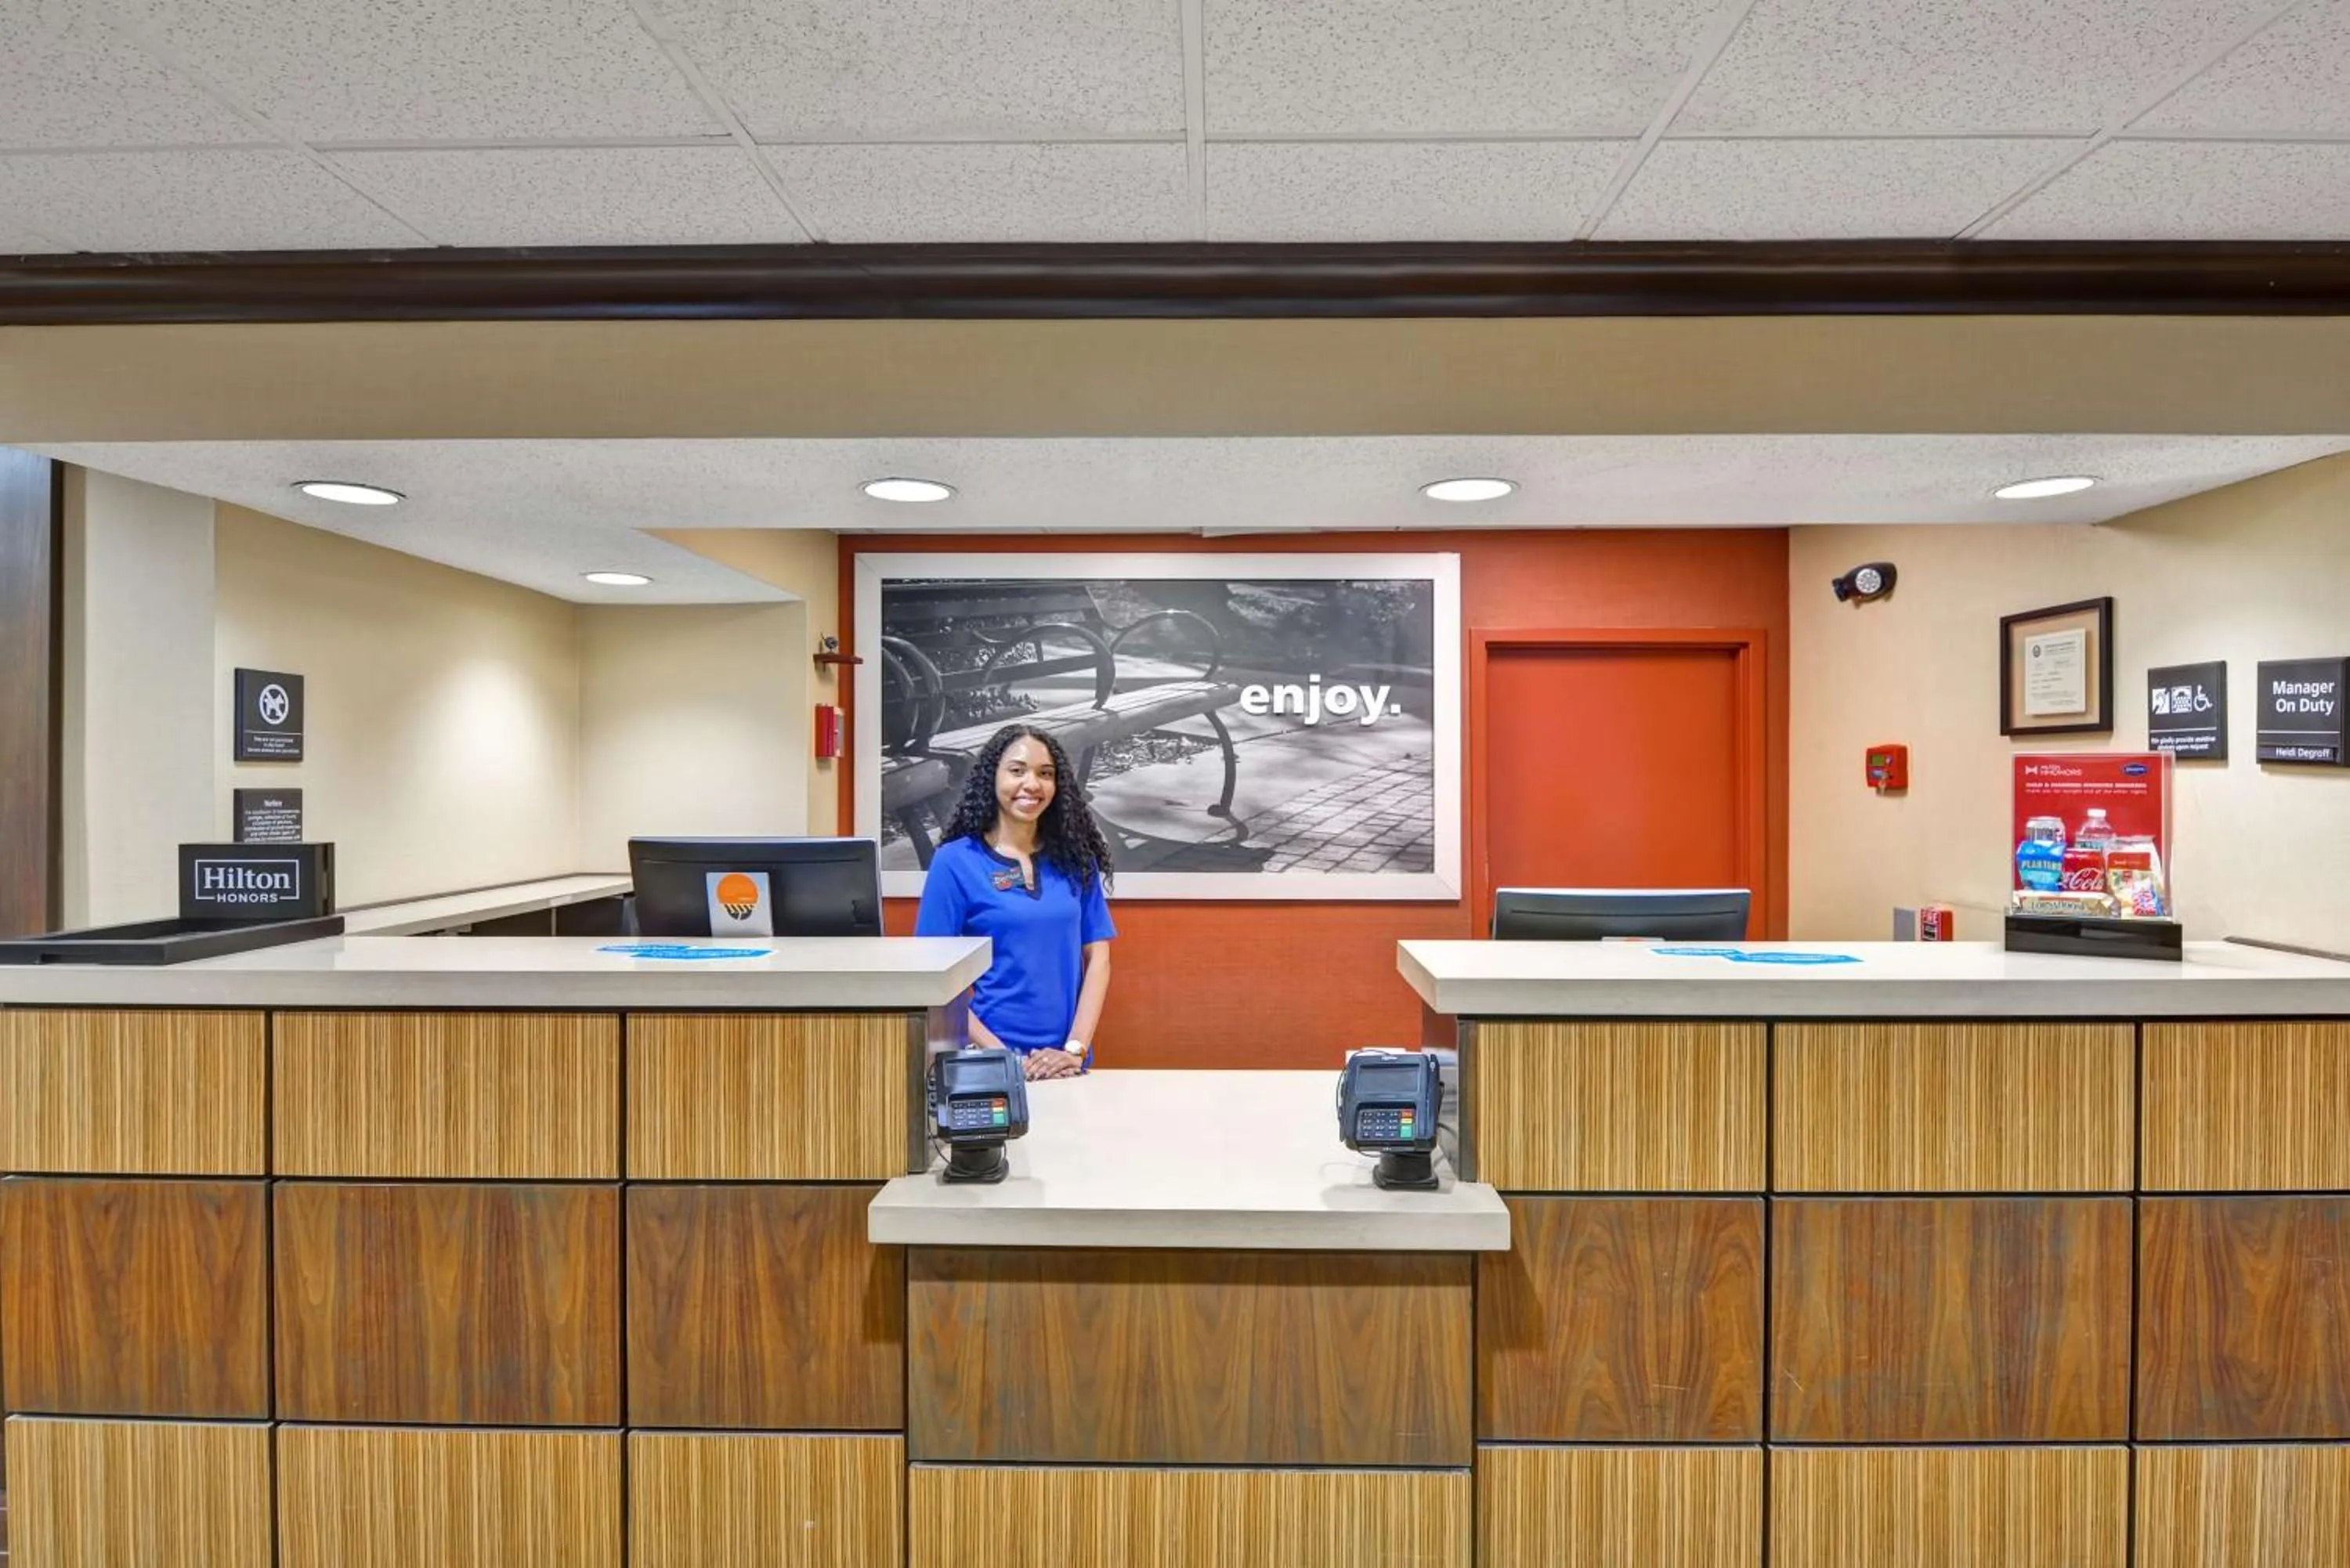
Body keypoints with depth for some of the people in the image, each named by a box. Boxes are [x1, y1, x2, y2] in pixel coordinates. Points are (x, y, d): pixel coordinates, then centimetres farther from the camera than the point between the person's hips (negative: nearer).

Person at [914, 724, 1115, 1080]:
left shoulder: (1076, 858, 2)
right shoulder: (956, 861, -6)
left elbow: (1097, 958, 2)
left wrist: (1076, 1048, -11)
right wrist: (1003, 1057, -15)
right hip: (989, 1059, -3)